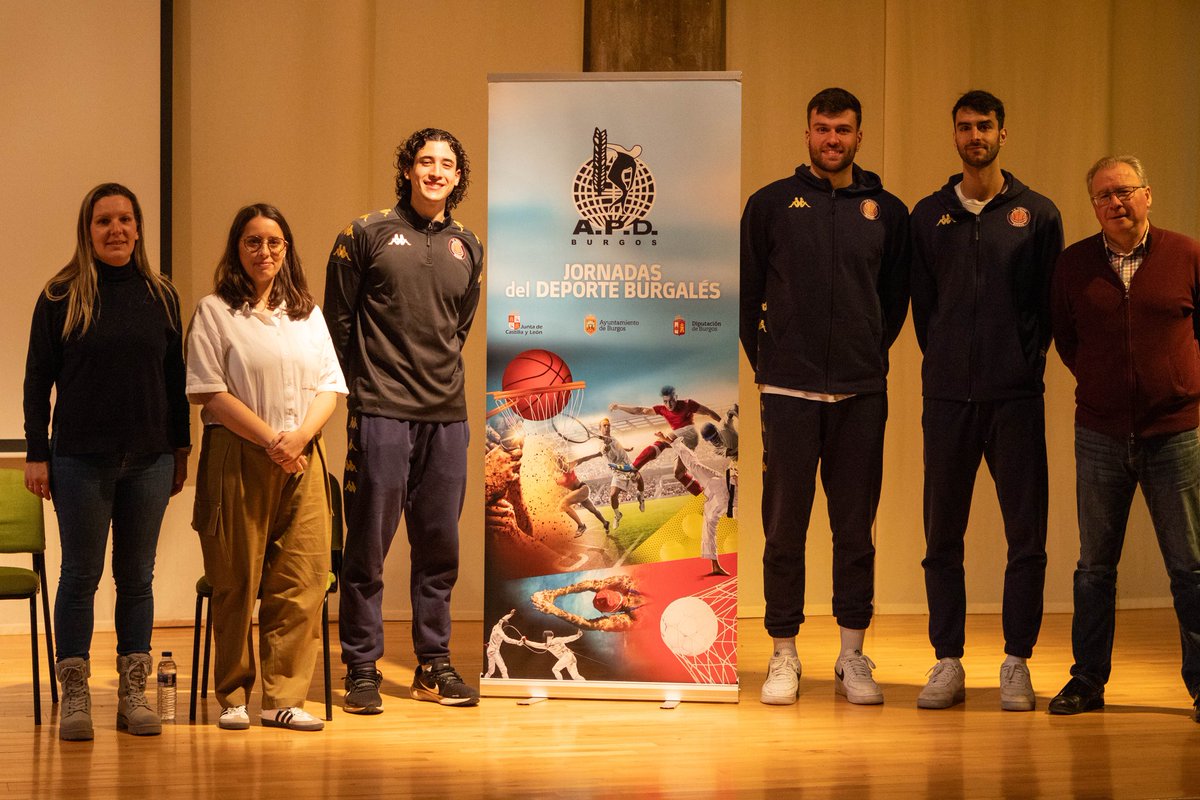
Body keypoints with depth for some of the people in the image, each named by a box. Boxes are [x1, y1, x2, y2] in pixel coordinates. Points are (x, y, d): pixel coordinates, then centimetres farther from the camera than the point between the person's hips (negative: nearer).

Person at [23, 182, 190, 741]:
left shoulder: (160, 296, 7)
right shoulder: (61, 297, 0)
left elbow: (176, 378, 12)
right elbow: (37, 380, 1)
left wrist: (181, 447, 10)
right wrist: (37, 453, -3)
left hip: (149, 461, 2)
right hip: (81, 459, -2)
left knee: (137, 577, 7)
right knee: (81, 576, 2)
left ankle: (133, 694, 13)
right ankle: (74, 696, 8)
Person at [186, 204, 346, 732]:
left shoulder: (308, 315, 17)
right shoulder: (215, 312, 3)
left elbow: (330, 387, 11)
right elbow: (211, 391, -6)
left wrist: (299, 436, -8)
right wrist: (270, 439, -12)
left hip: (302, 459, 4)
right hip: (237, 459, -4)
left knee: (302, 580, -4)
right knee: (237, 582, -2)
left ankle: (284, 698, 1)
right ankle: (233, 697, 9)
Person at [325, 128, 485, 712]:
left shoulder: (467, 248, 13)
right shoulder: (368, 235, 1)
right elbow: (337, 320, 3)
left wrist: (442, 377, 14)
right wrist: (357, 387, 2)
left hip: (446, 416, 4)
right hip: (381, 413, -4)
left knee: (440, 545, 7)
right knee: (368, 546, -2)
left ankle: (433, 665, 16)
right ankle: (361, 669, 5)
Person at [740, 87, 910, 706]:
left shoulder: (886, 211, 8)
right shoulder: (771, 204, 4)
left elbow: (896, 297, 16)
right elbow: (745, 293, 8)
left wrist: (870, 355, 9)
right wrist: (764, 360, 4)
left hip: (861, 393, 1)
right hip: (789, 391, -1)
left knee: (856, 528, 5)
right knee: (784, 526, 1)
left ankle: (852, 657, 12)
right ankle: (783, 656, 8)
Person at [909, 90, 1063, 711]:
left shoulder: (1037, 214, 6)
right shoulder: (928, 216, 10)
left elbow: (1049, 302, 5)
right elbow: (921, 304, 12)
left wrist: (1026, 362, -2)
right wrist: (944, 360, 4)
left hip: (1016, 396, -1)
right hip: (948, 393, 2)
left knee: (1026, 533, -1)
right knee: (942, 535, 3)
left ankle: (1016, 665, 5)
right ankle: (948, 662, 9)